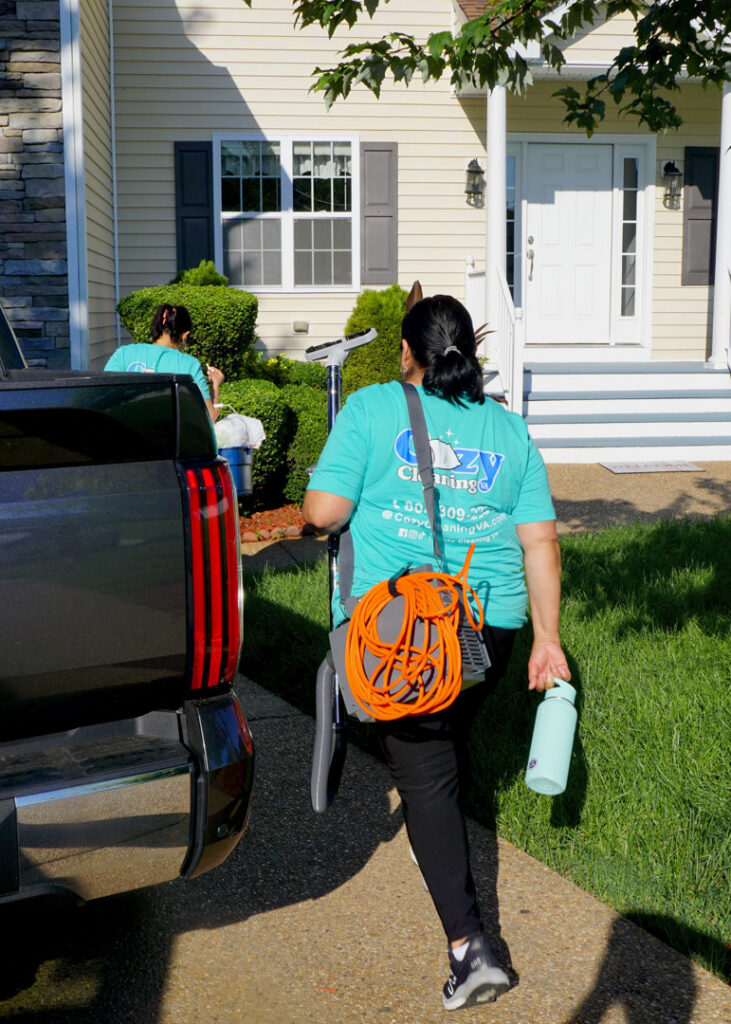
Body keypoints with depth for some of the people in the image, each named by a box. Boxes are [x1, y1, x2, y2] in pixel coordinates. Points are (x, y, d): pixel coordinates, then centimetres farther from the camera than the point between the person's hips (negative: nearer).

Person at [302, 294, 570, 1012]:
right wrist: (547, 639, 8)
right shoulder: (509, 429, 9)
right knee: (448, 745, 26)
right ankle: (435, 849, 52)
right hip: (489, 626, 4)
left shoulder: (371, 409, -2)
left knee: (424, 770, 0)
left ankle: (468, 946, -6)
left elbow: (322, 513, -9)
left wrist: (319, 509, 14)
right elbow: (540, 542, 5)